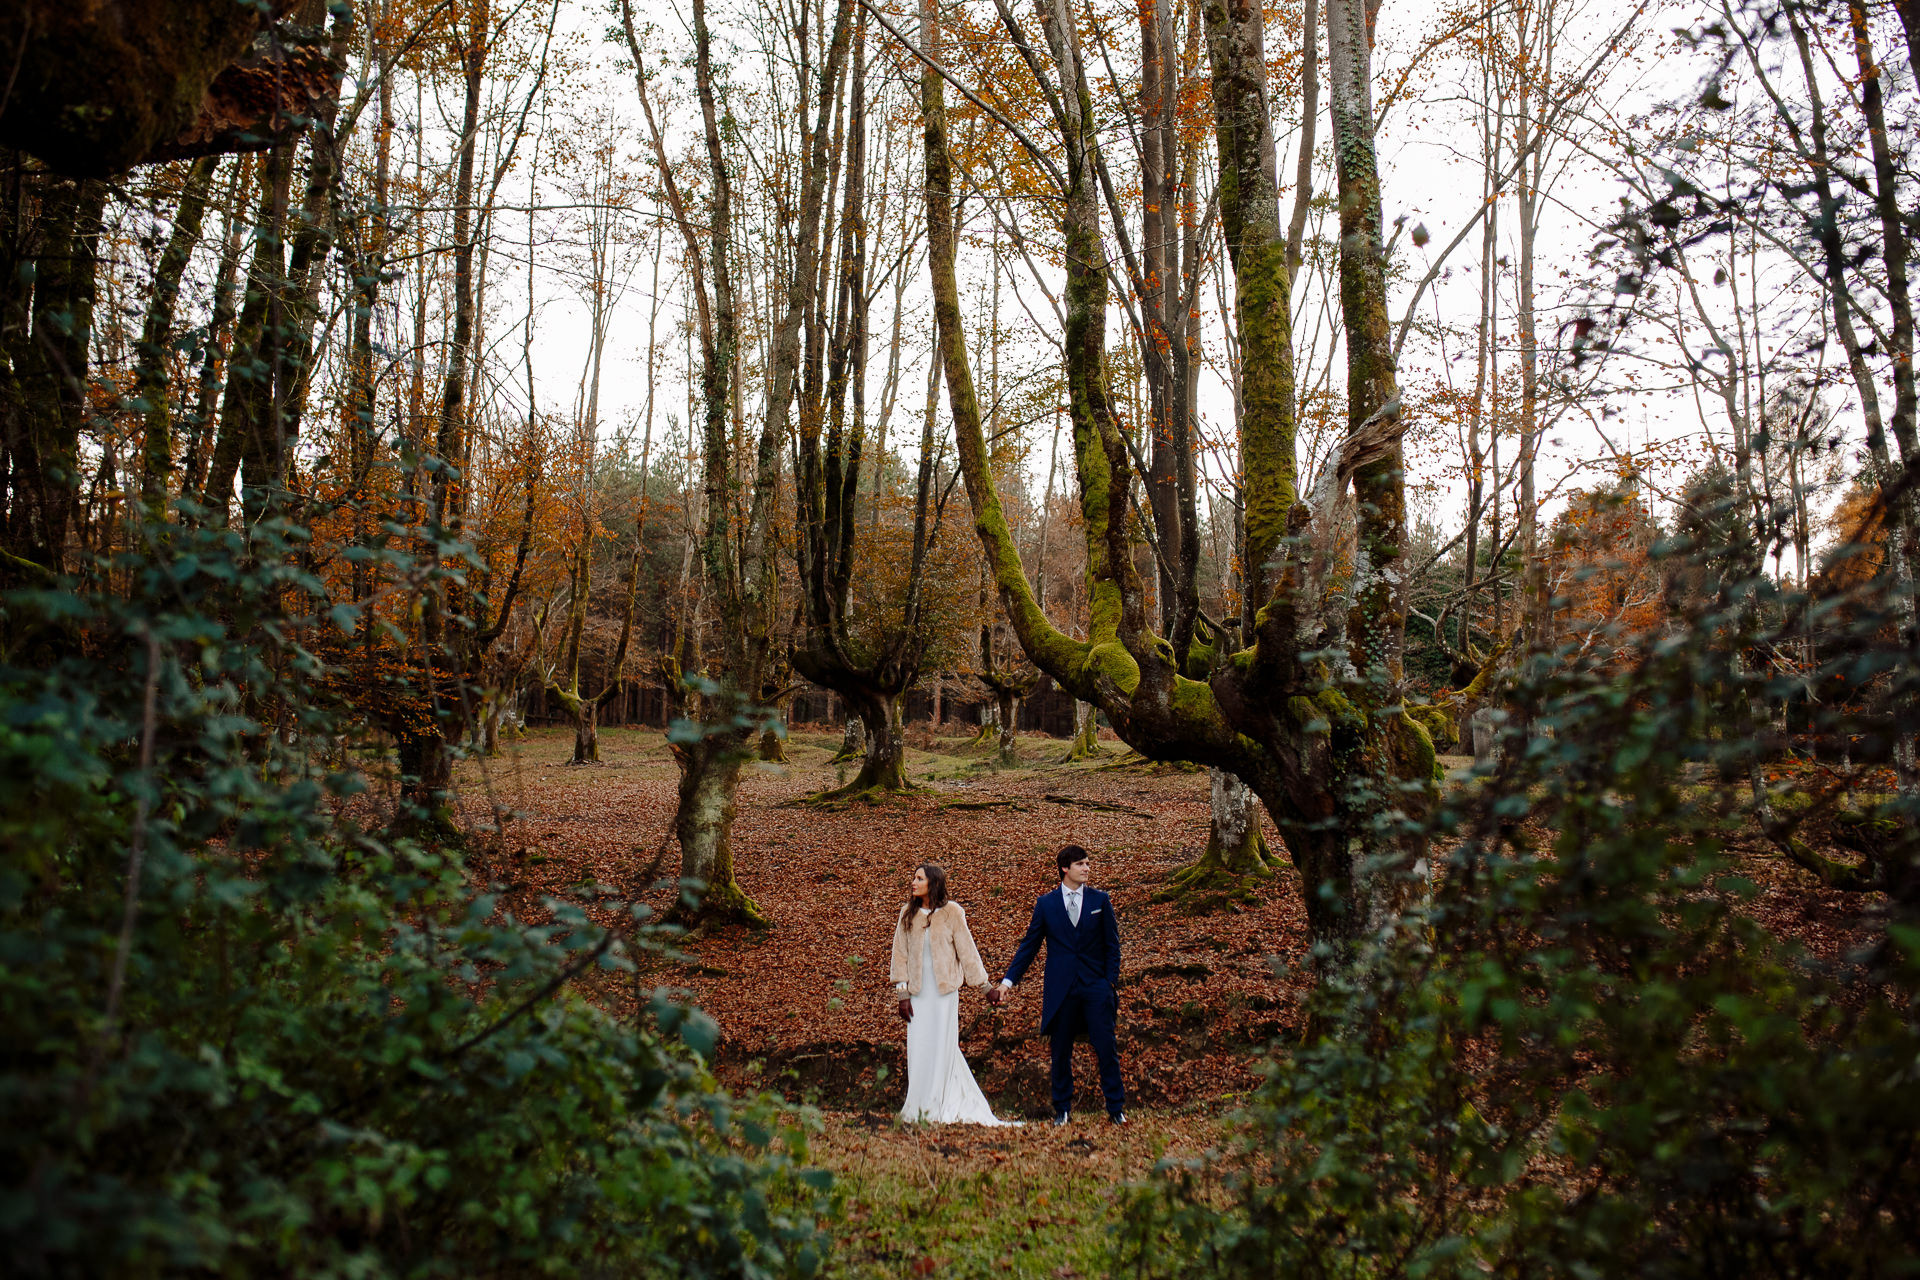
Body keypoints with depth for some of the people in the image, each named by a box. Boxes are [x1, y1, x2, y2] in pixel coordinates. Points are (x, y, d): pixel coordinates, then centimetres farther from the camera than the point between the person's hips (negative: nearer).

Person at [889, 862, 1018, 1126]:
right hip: (918, 991, 3)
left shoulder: (951, 912, -4)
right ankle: (918, 1108, 14)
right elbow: (900, 953, 5)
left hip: (944, 990, -2)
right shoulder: (908, 913, 4)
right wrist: (902, 993, 0)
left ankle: (938, 1108, 10)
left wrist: (985, 986, 2)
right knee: (918, 1049, 3)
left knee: (941, 1047, 0)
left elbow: (967, 950, 0)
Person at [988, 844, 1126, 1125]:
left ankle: (1116, 1108, 9)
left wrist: (1111, 983, -3)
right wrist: (1008, 981, 2)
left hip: (1096, 986, 0)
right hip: (1061, 988, 0)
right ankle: (1062, 1109, 20)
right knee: (1061, 1052, 7)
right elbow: (1029, 945, 8)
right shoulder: (1046, 903, 4)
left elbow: (1112, 944, 6)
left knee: (1106, 1048, -3)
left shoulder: (1100, 900, 5)